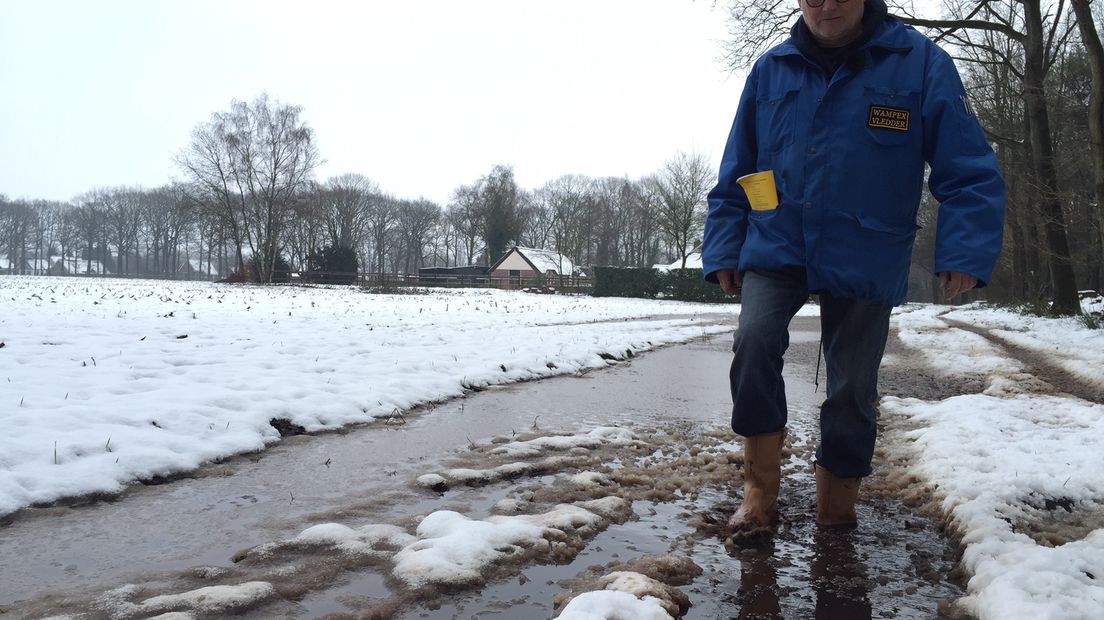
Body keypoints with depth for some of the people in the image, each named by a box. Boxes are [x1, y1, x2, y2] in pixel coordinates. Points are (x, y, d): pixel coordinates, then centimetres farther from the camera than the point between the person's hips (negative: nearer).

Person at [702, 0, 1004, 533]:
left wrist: (965, 251, -18)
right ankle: (760, 492, -7)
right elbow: (734, 176, 9)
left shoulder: (920, 61, -4)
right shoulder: (770, 70, 3)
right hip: (775, 249, 1)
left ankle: (836, 510, 25)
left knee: (852, 388, 5)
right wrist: (722, 250, 2)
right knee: (754, 339, -23)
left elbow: (969, 170, -6)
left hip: (866, 263, -1)